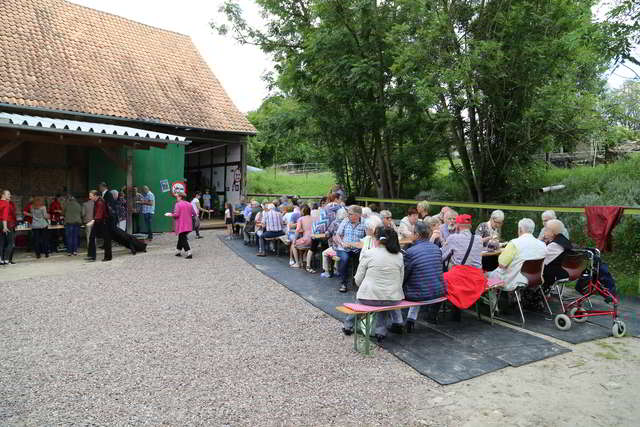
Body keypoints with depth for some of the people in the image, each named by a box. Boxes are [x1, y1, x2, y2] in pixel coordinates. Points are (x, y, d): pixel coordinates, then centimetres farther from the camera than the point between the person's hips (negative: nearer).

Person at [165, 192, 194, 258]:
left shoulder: (178, 204, -9)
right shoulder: (189, 204, 9)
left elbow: (176, 214, -16)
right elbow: (194, 213, 9)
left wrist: (170, 214, 1)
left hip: (181, 226, -7)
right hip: (188, 226, 7)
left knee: (183, 239, -5)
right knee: (181, 238, 20)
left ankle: (189, 253, -15)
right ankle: (178, 251, 28)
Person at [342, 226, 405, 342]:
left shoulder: (369, 254, -7)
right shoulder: (399, 256, 1)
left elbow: (358, 280, -2)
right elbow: (400, 281, 6)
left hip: (368, 298, -2)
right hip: (392, 301, 2)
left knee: (359, 296, 31)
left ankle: (348, 326, 44)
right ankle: (381, 331, 27)